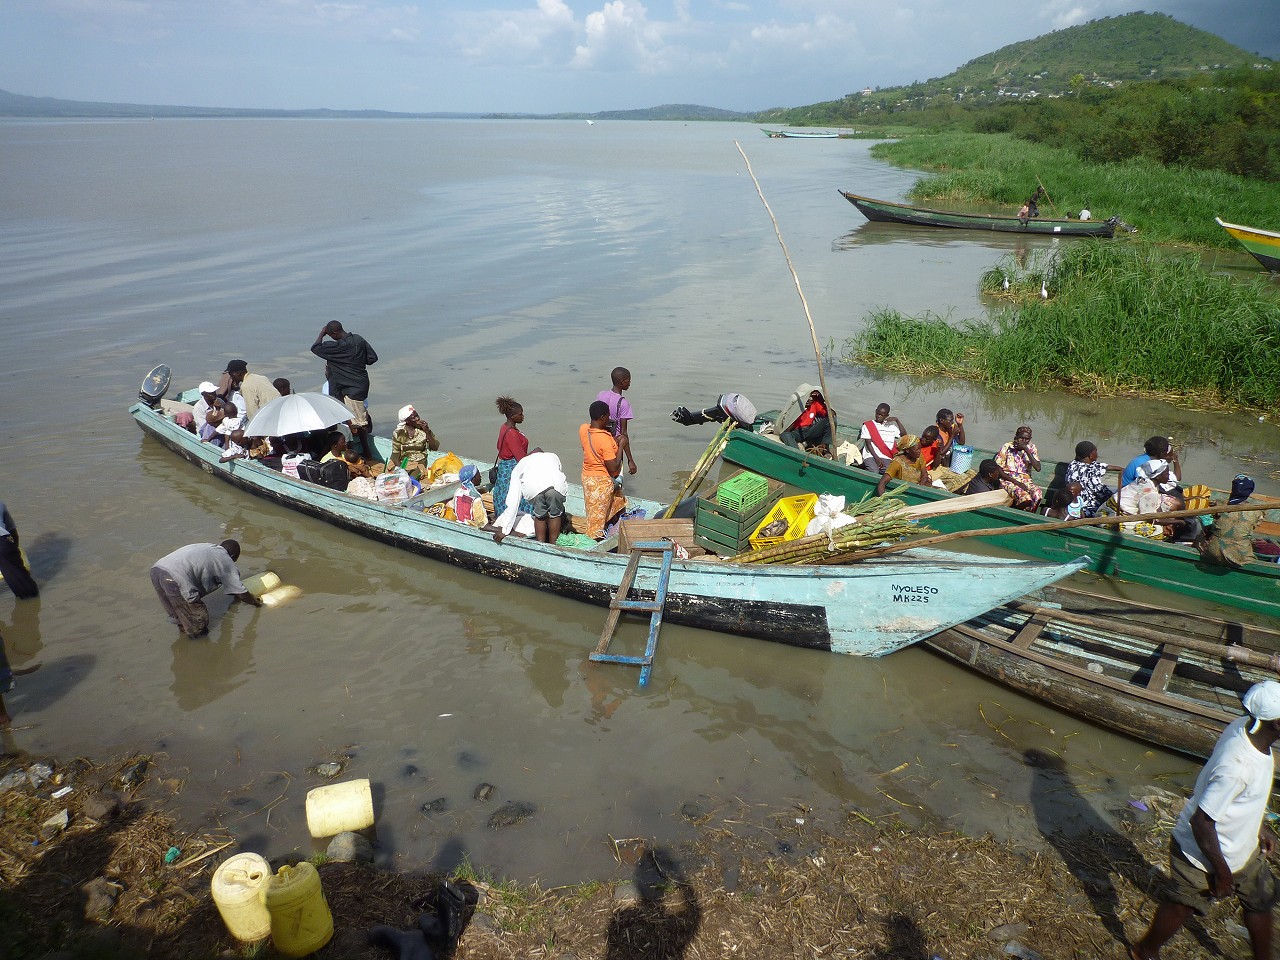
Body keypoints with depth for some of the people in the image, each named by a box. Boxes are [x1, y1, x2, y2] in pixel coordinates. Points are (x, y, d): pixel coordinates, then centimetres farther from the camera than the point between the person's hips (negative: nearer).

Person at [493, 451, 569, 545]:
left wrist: (505, 530, 35)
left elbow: (513, 502, 33)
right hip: (557, 484, 1)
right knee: (555, 514, 26)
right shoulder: (553, 457, 41)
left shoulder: (520, 464, 37)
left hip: (531, 487, 0)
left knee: (539, 515, 26)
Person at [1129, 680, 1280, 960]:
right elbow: (1201, 821, -31)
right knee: (1182, 905, 15)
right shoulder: (1237, 767, -40)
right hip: (1204, 854, -8)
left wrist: (1257, 827, 17)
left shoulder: (1244, 726, -14)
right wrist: (1221, 871, -18)